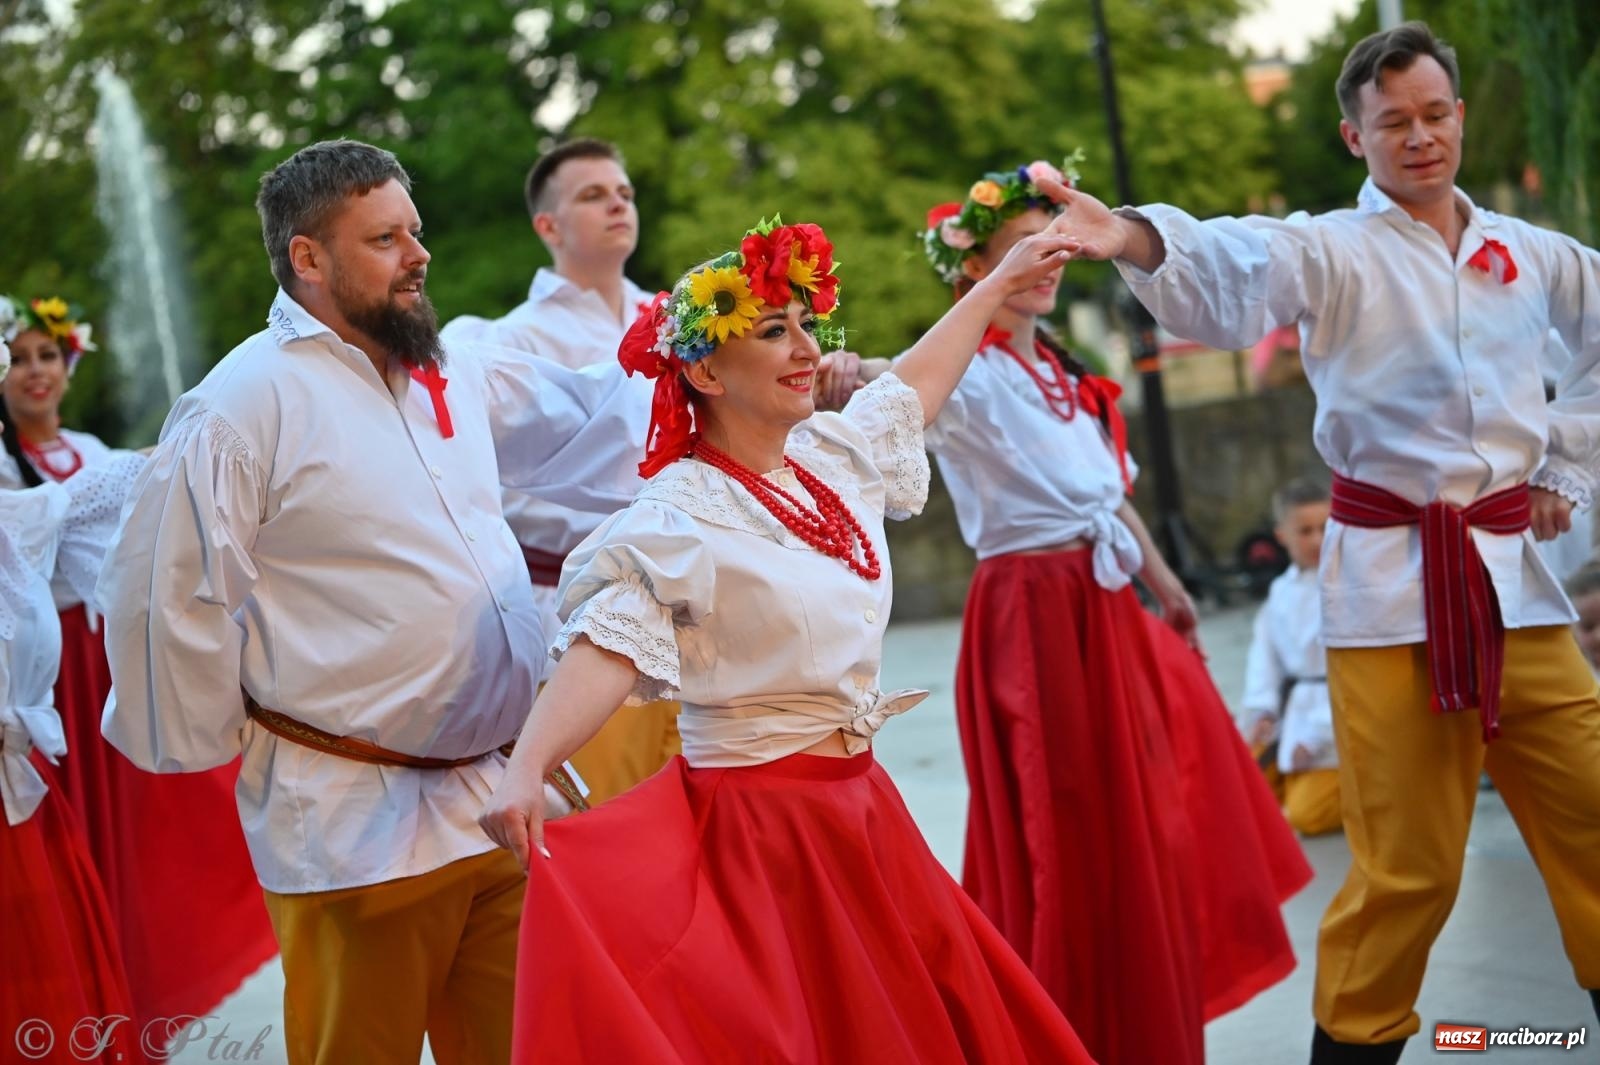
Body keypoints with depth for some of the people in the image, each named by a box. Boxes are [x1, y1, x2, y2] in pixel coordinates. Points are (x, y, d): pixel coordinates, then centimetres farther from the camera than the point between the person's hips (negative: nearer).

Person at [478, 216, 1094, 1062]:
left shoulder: (835, 456, 4)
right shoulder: (678, 517, -17)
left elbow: (915, 383, 23)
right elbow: (606, 648, -28)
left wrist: (999, 285, 34)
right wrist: (526, 771, -43)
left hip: (859, 805, 8)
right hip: (758, 821, -7)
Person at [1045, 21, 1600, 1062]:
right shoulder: (1331, 250, -2)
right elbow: (1234, 272, -24)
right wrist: (1135, 238, -46)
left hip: (1512, 567, 4)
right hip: (1392, 577, -4)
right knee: (1408, 862, -1)